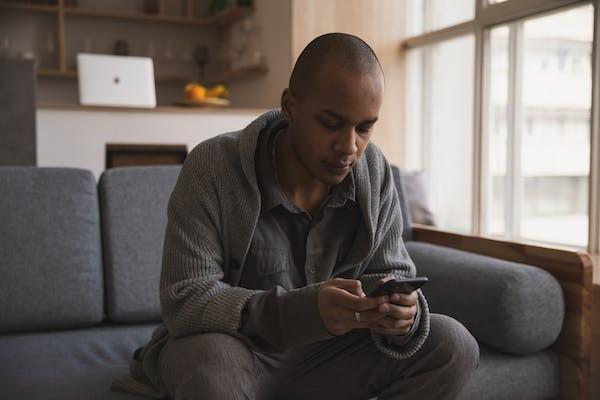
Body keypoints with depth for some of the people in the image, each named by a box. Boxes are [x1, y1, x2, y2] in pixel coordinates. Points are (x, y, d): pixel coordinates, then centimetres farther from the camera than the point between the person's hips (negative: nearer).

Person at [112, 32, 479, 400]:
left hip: (324, 354, 5)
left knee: (453, 346, -11)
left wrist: (401, 310, -28)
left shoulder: (375, 171, -8)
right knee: (208, 361, -38)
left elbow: (393, 272, -2)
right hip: (233, 350, -4)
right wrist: (300, 311, -40)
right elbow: (183, 300, -25)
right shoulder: (212, 167, -21)